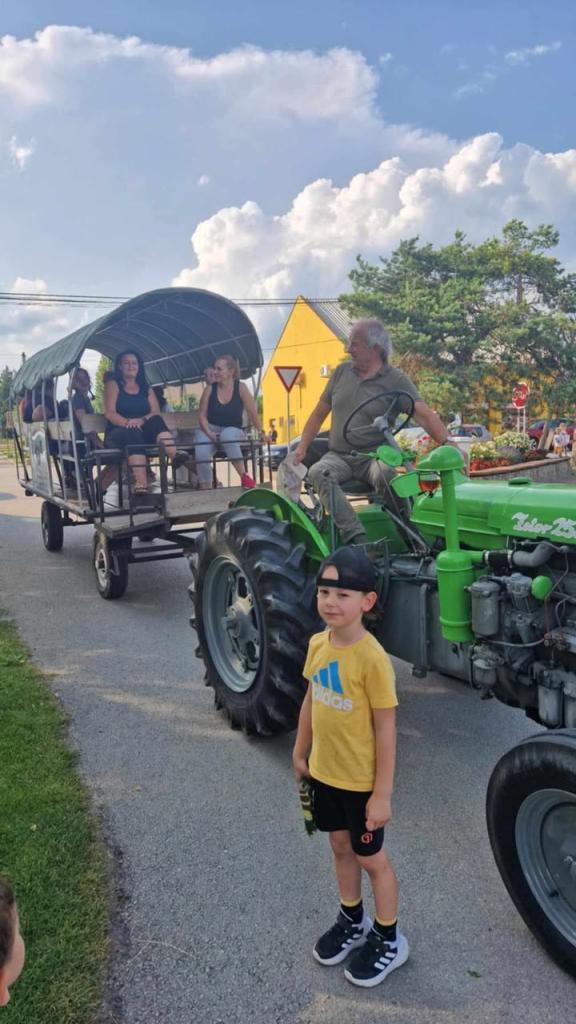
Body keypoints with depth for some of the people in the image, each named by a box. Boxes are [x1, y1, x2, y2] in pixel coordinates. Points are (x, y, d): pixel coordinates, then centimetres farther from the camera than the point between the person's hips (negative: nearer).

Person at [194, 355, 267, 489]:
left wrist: (261, 432, -4)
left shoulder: (241, 388, -6)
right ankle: (205, 490, -14)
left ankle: (244, 475, -27)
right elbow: (202, 414, 0)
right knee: (201, 454, -30)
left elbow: (252, 413, 0)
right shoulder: (210, 389, -2)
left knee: (227, 436, -41)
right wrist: (209, 432, -16)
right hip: (210, 428, 2)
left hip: (233, 429, -1)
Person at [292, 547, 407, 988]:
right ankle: (353, 921, 47)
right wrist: (300, 753, 14)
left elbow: (386, 729, -20)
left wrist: (383, 793, -17)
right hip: (325, 771, 6)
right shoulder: (318, 644, -6)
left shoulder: (372, 658, -26)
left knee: (371, 857, 13)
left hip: (362, 780, -6)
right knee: (341, 846, 23)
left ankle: (389, 941, 36)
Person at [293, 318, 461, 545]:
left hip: (373, 457, -3)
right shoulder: (342, 372, 13)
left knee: (384, 474, -37)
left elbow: (423, 413, -15)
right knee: (318, 472, -30)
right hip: (338, 456, 4)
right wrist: (303, 446, 6)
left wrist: (446, 442, -33)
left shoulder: (395, 380, -1)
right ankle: (356, 537, -37)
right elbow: (319, 414, 19)